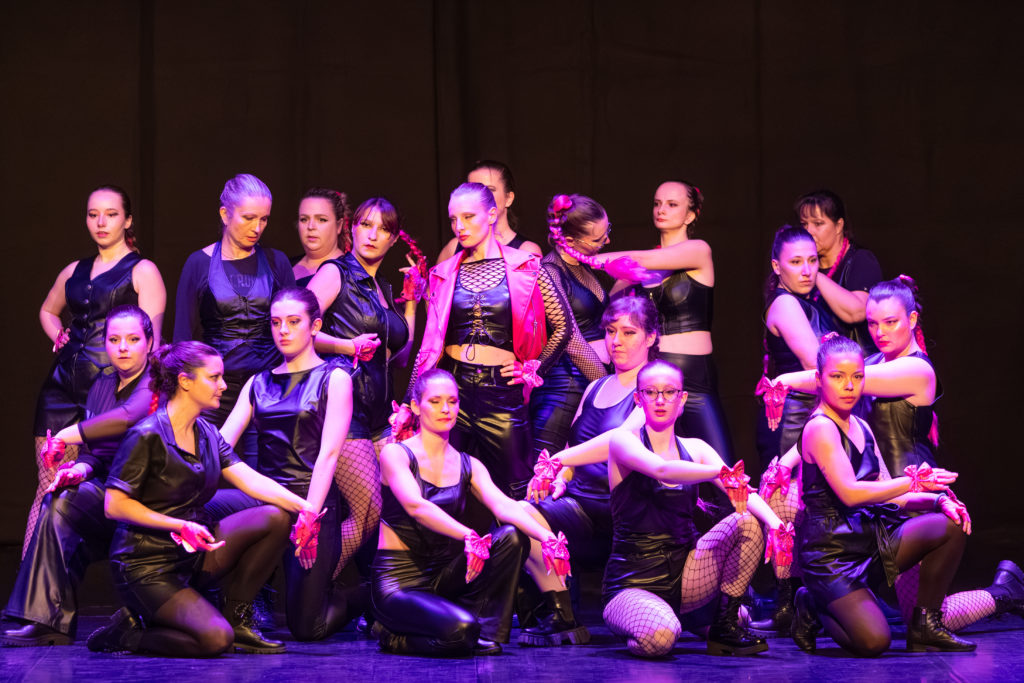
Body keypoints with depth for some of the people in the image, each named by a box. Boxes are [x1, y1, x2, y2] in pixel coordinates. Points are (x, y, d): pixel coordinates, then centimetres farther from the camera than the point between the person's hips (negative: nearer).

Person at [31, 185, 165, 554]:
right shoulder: (75, 272, 18)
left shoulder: (142, 272, 2)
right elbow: (48, 310, 38)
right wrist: (59, 338, 17)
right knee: (50, 488, 0)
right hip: (63, 386, 5)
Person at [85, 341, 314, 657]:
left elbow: (251, 480, -1)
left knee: (274, 517, -10)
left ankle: (236, 619, 0)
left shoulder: (207, 435, 10)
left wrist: (303, 506, -17)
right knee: (215, 639, -27)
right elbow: (114, 505, -15)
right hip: (148, 565, -8)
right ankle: (128, 632, -2)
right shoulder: (147, 436, -14)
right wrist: (180, 525, -22)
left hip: (194, 554, 8)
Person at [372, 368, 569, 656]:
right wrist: (469, 536, -41)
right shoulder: (396, 454, -5)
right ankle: (396, 636, 0)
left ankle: (486, 635, -9)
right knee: (459, 630, -32)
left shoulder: (468, 466, 10)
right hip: (399, 578, -5)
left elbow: (503, 505, -8)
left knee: (511, 536, -18)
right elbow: (415, 505, -25)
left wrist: (546, 537, -29)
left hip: (444, 575, 5)